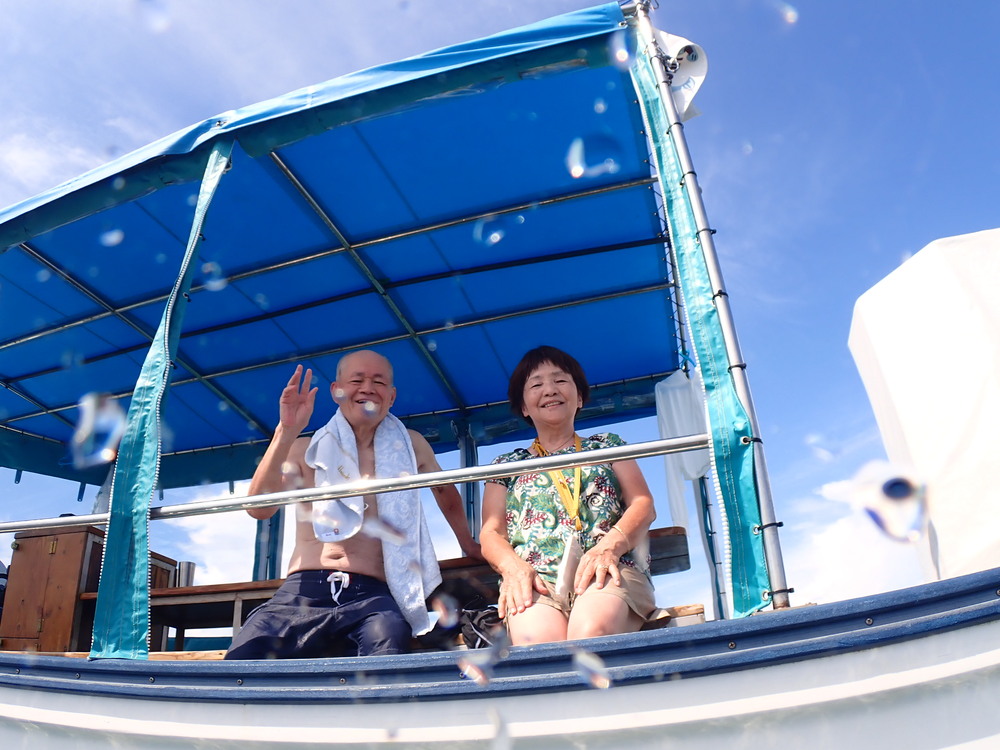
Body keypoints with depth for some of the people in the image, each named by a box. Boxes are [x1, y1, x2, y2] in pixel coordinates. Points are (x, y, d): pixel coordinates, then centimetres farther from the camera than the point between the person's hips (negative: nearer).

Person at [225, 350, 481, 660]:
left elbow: (444, 490, 34)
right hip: (301, 593, 0)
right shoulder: (306, 450, 11)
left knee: (387, 632, -35)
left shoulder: (410, 446, 15)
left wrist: (468, 544, 40)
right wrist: (285, 433, -15)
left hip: (372, 596, 1)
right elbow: (259, 509, -6)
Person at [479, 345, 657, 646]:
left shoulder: (607, 445, 25)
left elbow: (643, 505, 12)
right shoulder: (507, 464, 26)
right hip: (534, 576, 0)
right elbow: (490, 533, 14)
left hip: (606, 569, 0)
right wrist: (513, 567, -11)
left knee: (592, 631, -37)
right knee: (534, 638, -37)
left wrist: (609, 546, -11)